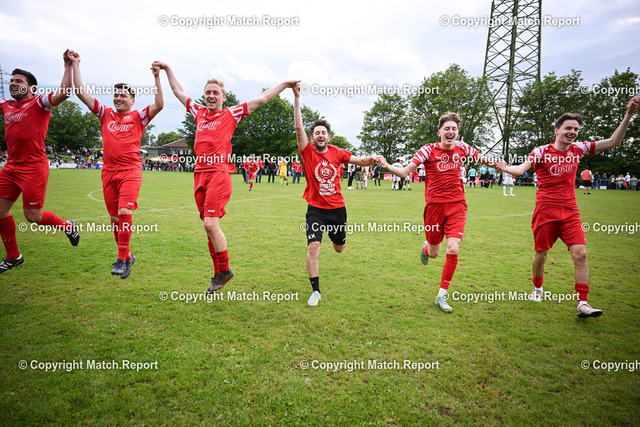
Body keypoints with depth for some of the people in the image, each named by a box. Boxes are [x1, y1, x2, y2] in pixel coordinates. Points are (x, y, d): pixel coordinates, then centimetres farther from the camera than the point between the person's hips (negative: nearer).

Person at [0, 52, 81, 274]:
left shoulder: (39, 103, -6)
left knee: (33, 216, -6)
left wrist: (68, 66, -22)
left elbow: (64, 92, -22)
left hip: (34, 168, -7)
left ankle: (68, 226, 22)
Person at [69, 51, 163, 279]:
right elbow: (81, 92, 13)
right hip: (109, 171, 5)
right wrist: (75, 65, 14)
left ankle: (122, 259, -10)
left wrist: (157, 78, -13)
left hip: (131, 170, -4)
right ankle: (127, 256, 21)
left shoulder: (138, 116, 5)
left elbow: (159, 104, -10)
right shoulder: (106, 114, 14)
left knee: (124, 212, -17)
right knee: (114, 217, 7)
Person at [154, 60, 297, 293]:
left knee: (210, 223, -15)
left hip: (219, 172, -5)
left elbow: (261, 99, 7)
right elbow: (179, 92, 33)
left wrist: (285, 84, 6)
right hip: (200, 173, 5)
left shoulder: (231, 114, 7)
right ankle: (219, 273, 16)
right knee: (209, 226, 6)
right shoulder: (199, 112, 19)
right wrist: (167, 69, 38)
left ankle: (224, 270, 2)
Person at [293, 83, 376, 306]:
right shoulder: (308, 152, -7)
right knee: (313, 247, -17)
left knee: (340, 248, 21)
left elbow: (360, 160, 5)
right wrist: (296, 98, -22)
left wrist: (372, 159, -18)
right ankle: (315, 291, -2)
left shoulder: (337, 153, 0)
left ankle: (336, 234, 61)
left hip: (337, 208, 3)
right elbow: (299, 127, -17)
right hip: (316, 209, -2)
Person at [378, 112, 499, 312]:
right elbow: (405, 172, -9)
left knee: (453, 249, -12)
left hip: (457, 205, 2)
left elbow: (484, 160, 19)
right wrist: (387, 166, -27)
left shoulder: (462, 148, 4)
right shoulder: (428, 150, -5)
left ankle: (442, 295, 5)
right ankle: (426, 248, 49)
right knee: (434, 252, 7)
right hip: (435, 205, -2)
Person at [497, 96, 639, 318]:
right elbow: (522, 168, -21)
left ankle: (582, 303, -3)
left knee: (580, 253, -9)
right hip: (545, 211, -3)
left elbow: (613, 142, 7)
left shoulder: (578, 149, 6)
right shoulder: (542, 152, -6)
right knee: (541, 255, 5)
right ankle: (537, 288, 31)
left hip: (570, 211, 3)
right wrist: (506, 168, -44)